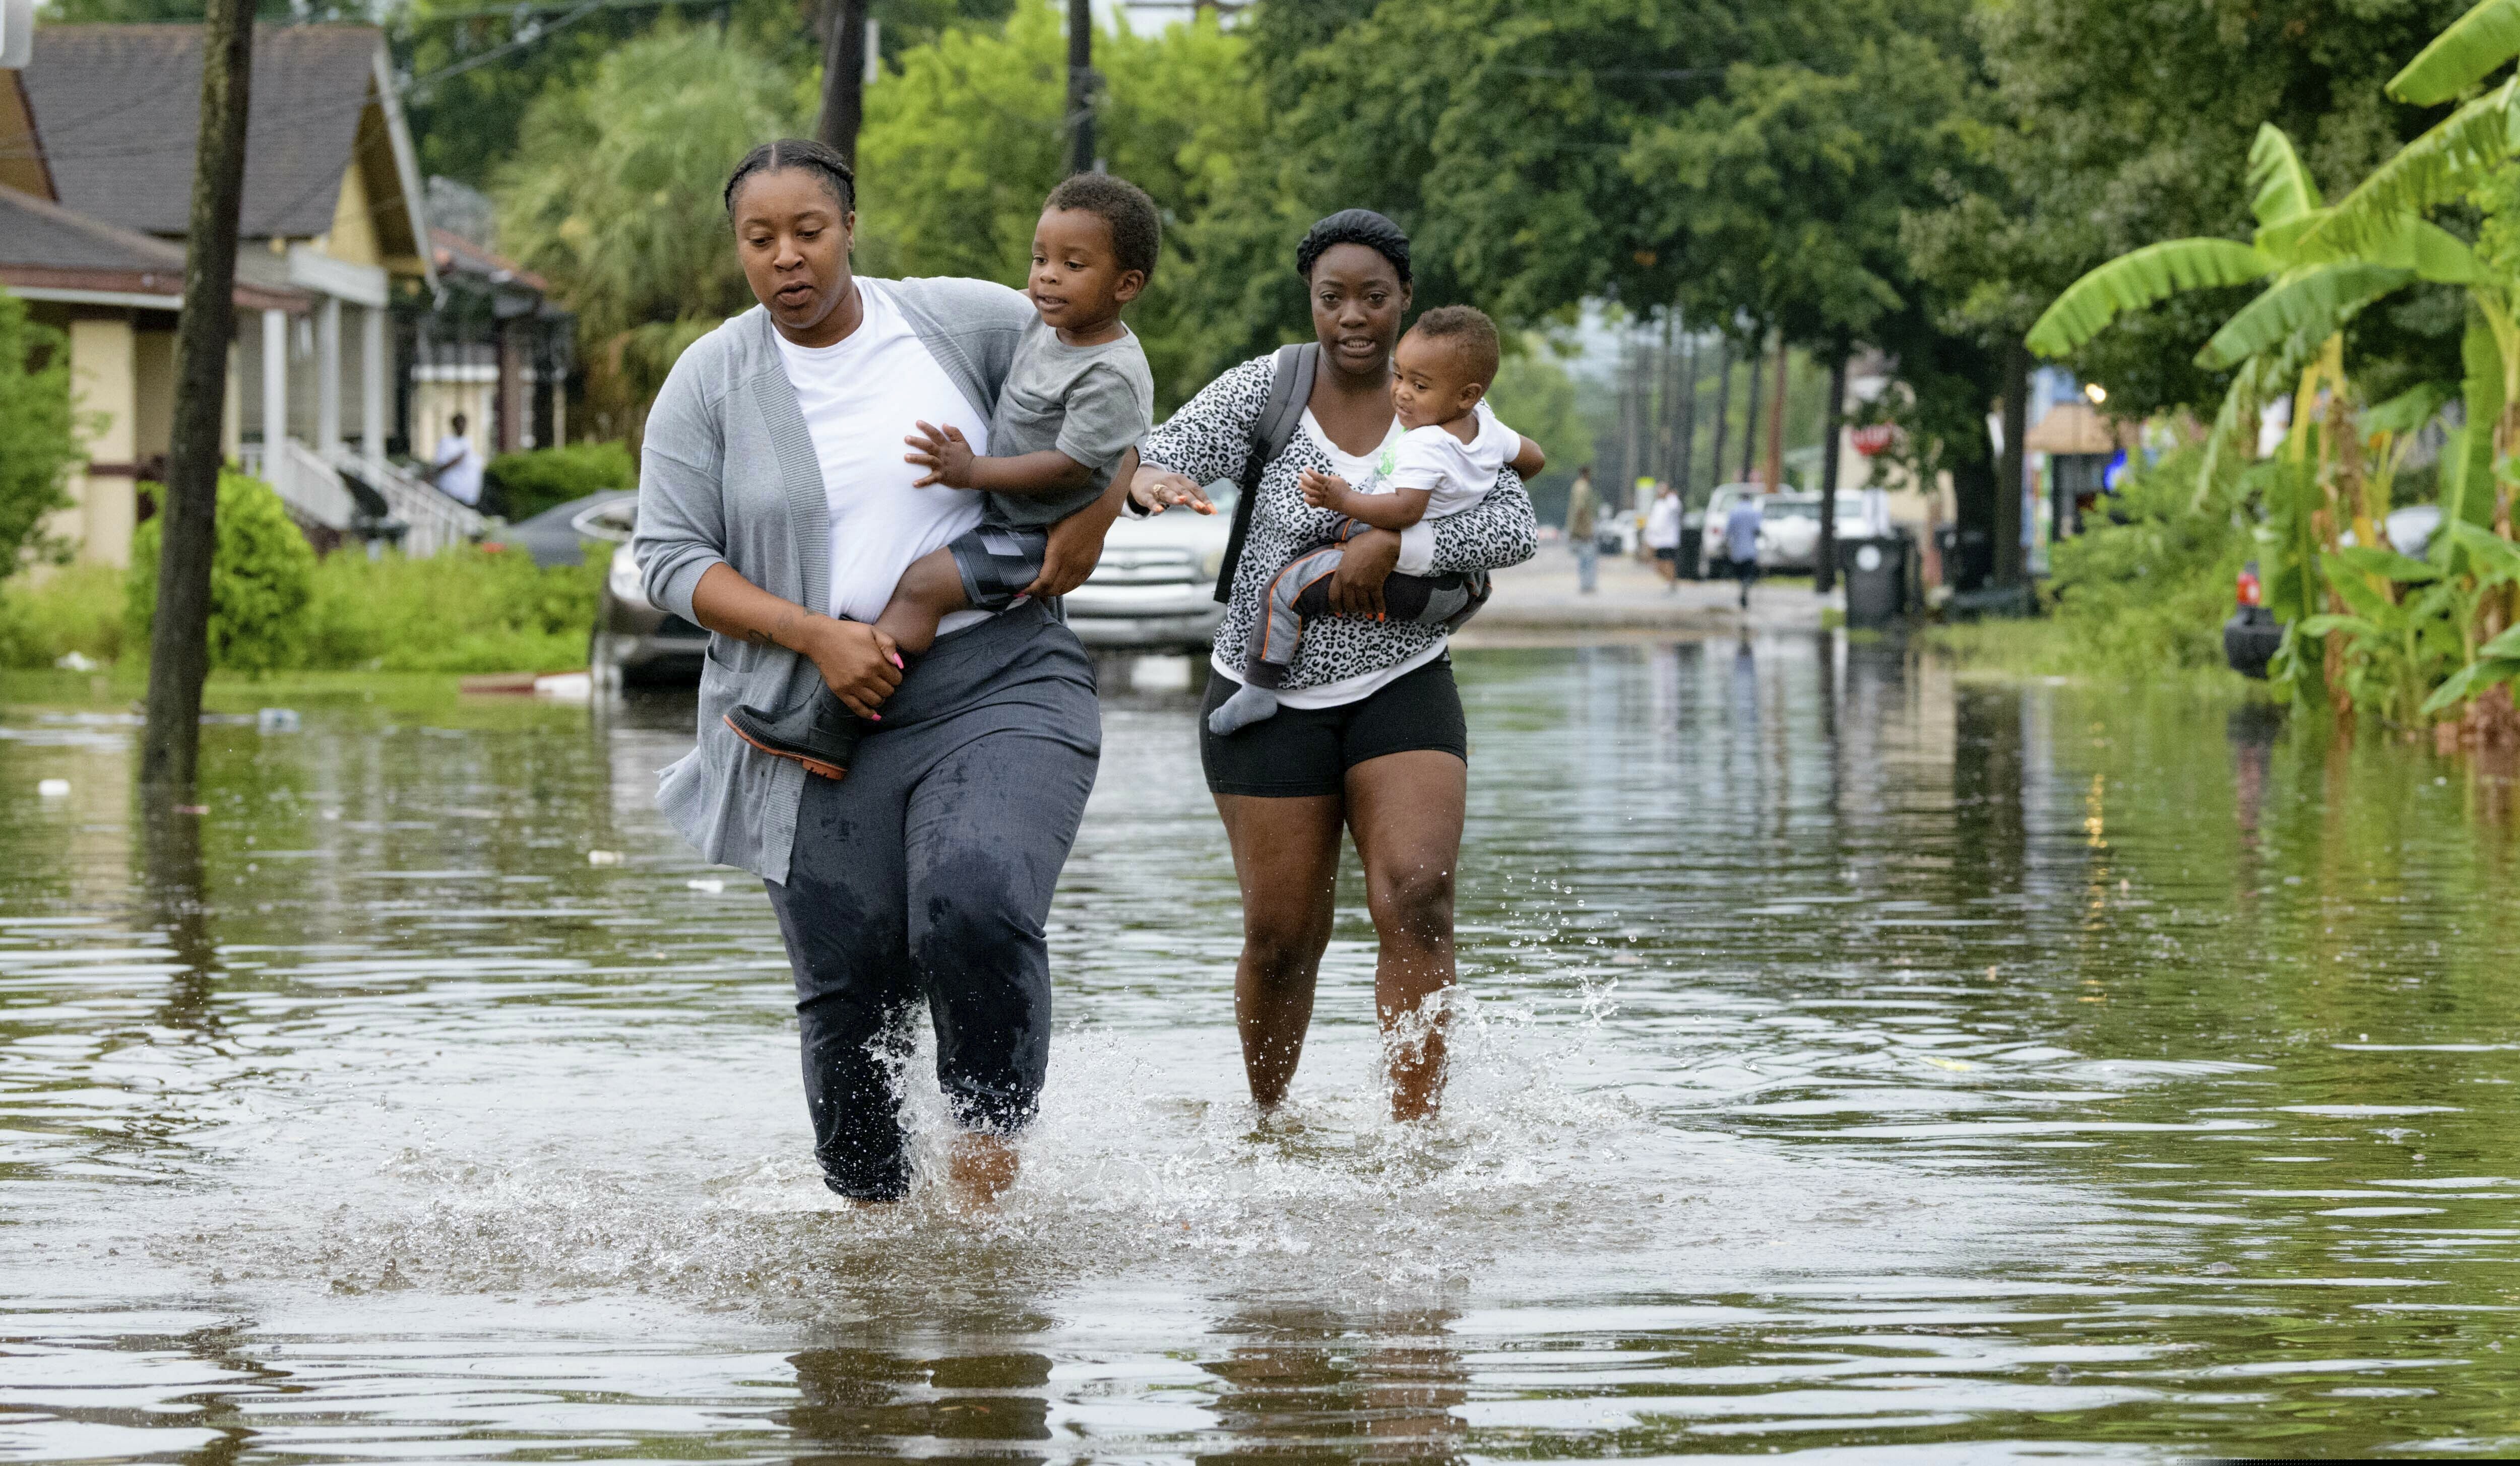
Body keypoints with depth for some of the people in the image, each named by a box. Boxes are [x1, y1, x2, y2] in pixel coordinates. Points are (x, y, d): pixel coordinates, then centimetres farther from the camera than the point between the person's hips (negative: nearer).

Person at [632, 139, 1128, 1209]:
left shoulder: (963, 322, 1)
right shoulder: (709, 384, 1)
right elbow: (667, 559, -2)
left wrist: (1092, 521, 1)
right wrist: (818, 635, -13)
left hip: (997, 689, -1)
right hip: (825, 722, 1)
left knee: (977, 908, -25)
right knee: (850, 988, 0)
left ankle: (985, 1168, -14)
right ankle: (871, 1213, 17)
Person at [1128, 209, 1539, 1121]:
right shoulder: (1267, 390, -6)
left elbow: (1516, 530, -12)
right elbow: (1158, 458, -15)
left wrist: (1392, 545, -25)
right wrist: (1150, 480, -40)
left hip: (1401, 691, 1)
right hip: (1271, 698, -1)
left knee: (1417, 899, -19)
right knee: (1281, 936, 3)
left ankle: (1415, 1132, -18)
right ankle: (1268, 1124, 26)